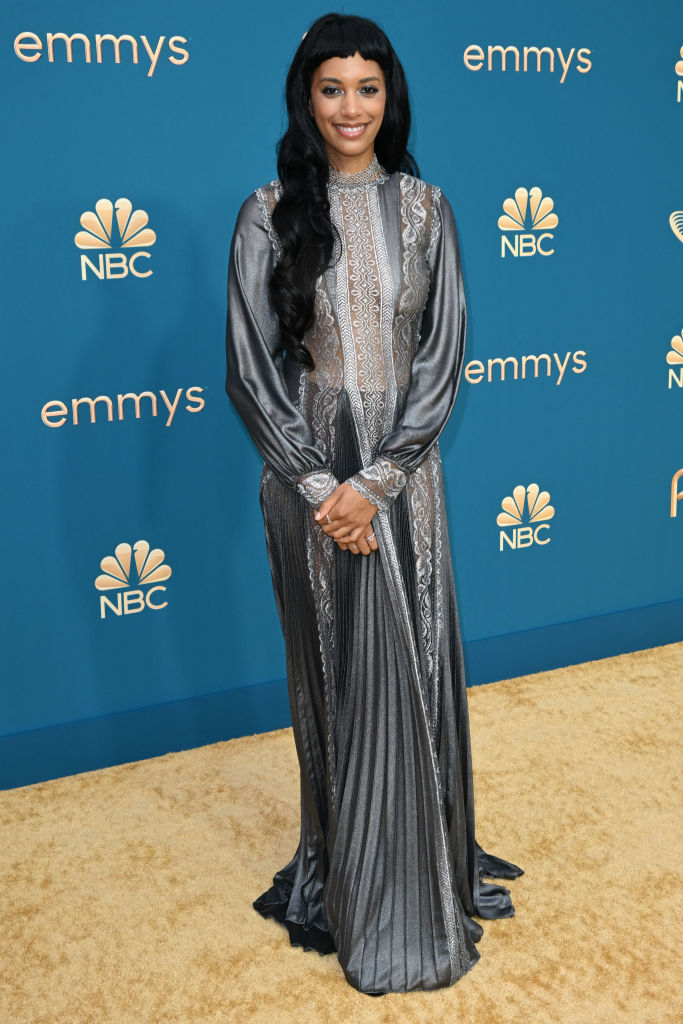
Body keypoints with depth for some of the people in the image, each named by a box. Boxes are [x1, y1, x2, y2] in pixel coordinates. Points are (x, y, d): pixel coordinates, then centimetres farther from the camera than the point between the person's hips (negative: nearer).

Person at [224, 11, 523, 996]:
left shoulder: (424, 208, 2)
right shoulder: (269, 215, -2)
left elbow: (444, 357, -3)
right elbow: (251, 371, -5)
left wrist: (376, 481, -12)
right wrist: (323, 488, -12)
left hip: (403, 476, 1)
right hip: (309, 480, -1)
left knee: (413, 671, 8)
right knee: (333, 674, 10)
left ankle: (424, 877, 28)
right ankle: (343, 879, 28)